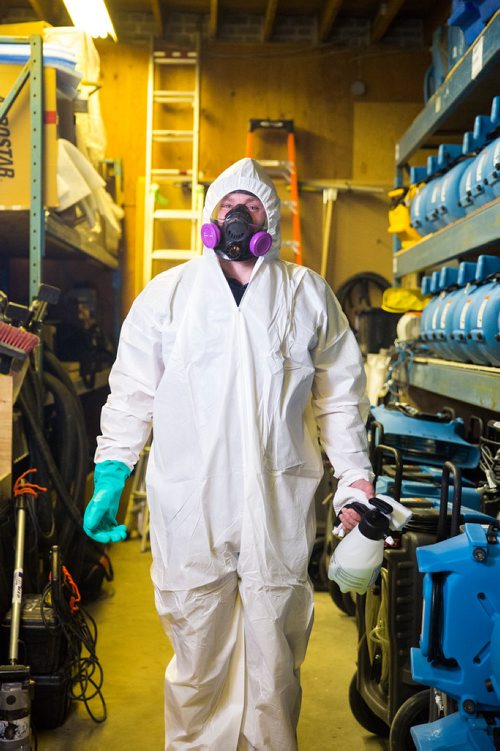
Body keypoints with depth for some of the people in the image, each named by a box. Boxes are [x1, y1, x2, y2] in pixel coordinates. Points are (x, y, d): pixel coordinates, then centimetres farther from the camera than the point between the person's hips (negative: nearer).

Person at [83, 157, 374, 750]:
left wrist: (355, 478, 6)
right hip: (188, 509, 0)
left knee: (274, 664, 11)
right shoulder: (166, 293, 7)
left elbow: (339, 395, 12)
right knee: (198, 660, 10)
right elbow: (131, 393, 8)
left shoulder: (308, 294, 10)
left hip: (281, 510, 1)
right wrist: (109, 477, 2)